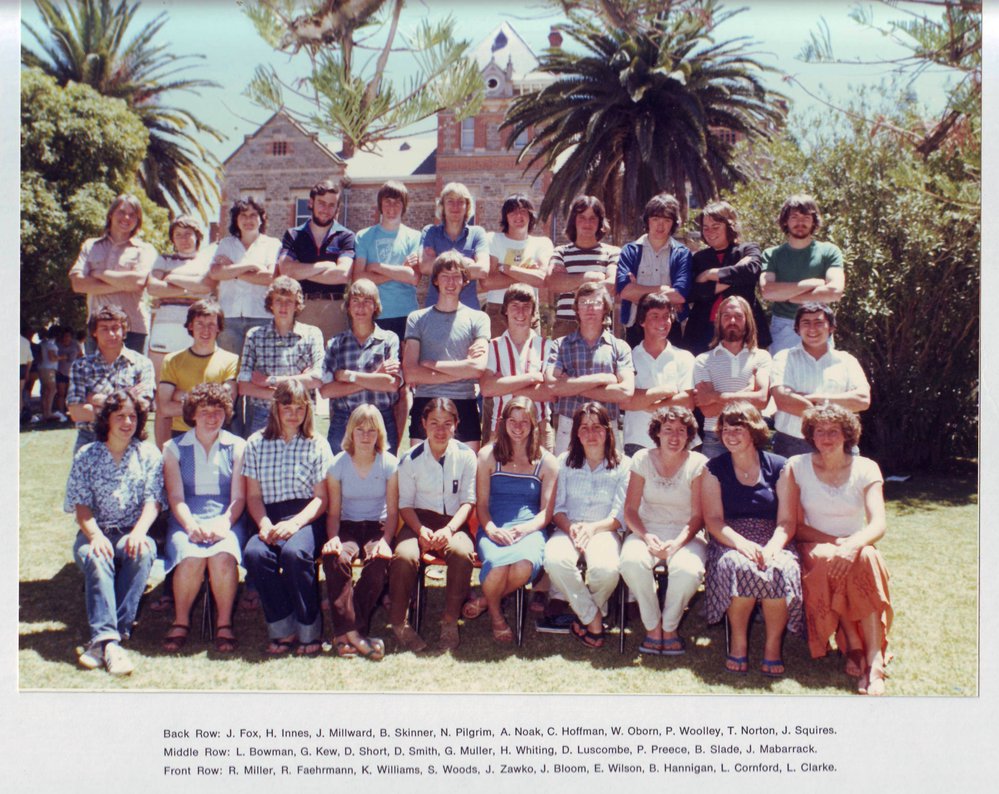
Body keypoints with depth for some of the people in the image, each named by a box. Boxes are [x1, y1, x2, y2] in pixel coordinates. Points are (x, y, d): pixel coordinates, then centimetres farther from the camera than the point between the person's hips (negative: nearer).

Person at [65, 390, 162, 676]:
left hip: (133, 534, 0)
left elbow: (153, 501, -1)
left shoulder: (149, 454, 9)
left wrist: (139, 532, -22)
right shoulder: (85, 456, 9)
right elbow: (82, 506, 0)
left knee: (143, 553, -34)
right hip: (96, 533, 0)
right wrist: (95, 536, -21)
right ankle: (109, 639, -46)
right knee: (95, 557, -34)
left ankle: (102, 639, -37)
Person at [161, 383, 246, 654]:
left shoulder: (237, 447, 12)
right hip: (187, 520, 0)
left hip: (225, 519, 0)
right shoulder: (174, 448, 13)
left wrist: (224, 523, -15)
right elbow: (176, 497, 3)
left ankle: (224, 623, -15)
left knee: (223, 557, -33)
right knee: (190, 558, -32)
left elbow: (238, 497, 5)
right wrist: (191, 525, -16)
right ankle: (180, 622, -10)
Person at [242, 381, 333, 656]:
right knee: (254, 553, -32)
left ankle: (309, 630, -18)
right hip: (270, 517, 2)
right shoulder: (256, 443, 14)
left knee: (294, 552, -35)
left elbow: (321, 498, 3)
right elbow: (253, 495, 10)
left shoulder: (317, 444, 9)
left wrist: (294, 523, -15)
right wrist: (265, 524, -10)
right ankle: (283, 630, -17)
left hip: (306, 517, -2)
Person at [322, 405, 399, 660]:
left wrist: (385, 540, -20)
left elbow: (392, 511, -2)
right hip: (348, 527, 0)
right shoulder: (338, 464, 1)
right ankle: (351, 632, -32)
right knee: (333, 557, -34)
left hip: (377, 526, 0)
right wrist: (333, 538, -20)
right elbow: (333, 512, 1)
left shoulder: (390, 464, 0)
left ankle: (345, 633, -26)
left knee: (381, 558, -35)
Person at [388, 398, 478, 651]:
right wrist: (421, 530, -17)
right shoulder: (411, 459, 1)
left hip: (454, 522, 0)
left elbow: (468, 501, -1)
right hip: (420, 520, 0)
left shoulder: (465, 455, 0)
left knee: (463, 552, -34)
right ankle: (398, 621, -12)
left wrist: (449, 529, -19)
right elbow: (405, 504, 3)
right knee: (404, 555, -32)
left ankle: (450, 619, -15)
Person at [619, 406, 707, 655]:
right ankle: (653, 626, -11)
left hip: (685, 534, -1)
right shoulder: (643, 459, 3)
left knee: (688, 570, -34)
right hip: (647, 531, 1)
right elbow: (630, 509, 0)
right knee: (631, 562, -33)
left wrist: (677, 543, -22)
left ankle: (670, 627, -7)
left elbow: (698, 516, -5)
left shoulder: (698, 463, -2)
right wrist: (646, 537, -19)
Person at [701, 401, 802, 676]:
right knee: (739, 566, -35)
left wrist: (772, 547, -21)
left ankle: (773, 643, -15)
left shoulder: (778, 467, 7)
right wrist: (742, 543, -22)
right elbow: (713, 519, -2)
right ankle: (738, 641, -16)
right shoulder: (715, 468, 8)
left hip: (772, 542, 1)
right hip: (730, 542, 0)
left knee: (781, 570, -33)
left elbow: (786, 521, 1)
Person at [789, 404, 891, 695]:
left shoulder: (865, 469, 1)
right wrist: (833, 541, -18)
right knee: (826, 561, -36)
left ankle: (874, 662, -38)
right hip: (815, 548, 0)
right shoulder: (797, 466, 0)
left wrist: (851, 545, -32)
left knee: (867, 559, -35)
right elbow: (795, 525, -1)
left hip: (857, 548, 1)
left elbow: (878, 525, -12)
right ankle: (854, 647, -29)